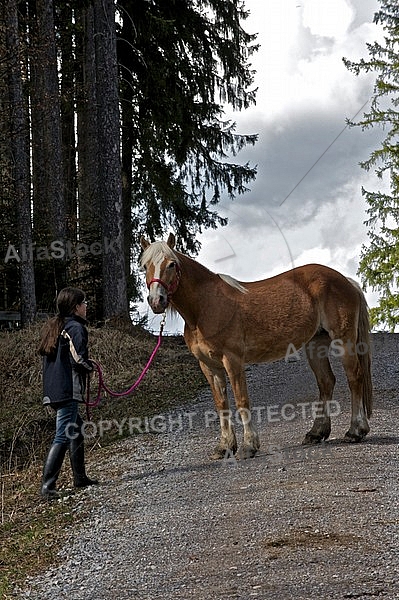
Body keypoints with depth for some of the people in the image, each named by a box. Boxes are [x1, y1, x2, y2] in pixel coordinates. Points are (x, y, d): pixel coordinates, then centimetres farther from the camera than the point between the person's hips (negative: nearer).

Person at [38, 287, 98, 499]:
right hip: (68, 390, -10)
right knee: (63, 437, -9)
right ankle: (47, 485, -13)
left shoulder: (53, 327, 15)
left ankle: (80, 477, 28)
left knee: (76, 427, 21)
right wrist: (91, 367, 2)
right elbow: (79, 360, -20)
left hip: (52, 390, 10)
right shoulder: (76, 328, -11)